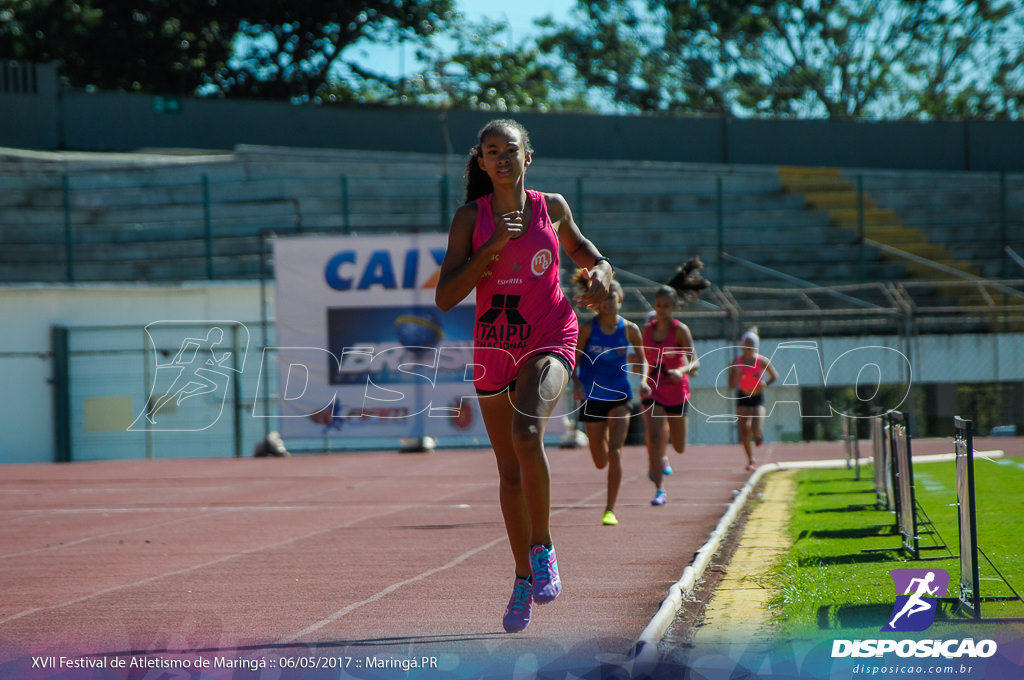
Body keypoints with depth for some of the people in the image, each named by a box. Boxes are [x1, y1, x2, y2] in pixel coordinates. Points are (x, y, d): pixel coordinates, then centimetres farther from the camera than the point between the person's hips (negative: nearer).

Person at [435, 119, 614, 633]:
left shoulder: (552, 208, 3)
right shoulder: (470, 218, -1)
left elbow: (581, 250, 24)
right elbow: (445, 298, -9)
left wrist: (601, 271, 1)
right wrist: (492, 247, -17)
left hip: (549, 340, -2)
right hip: (494, 347, 2)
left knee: (526, 433, -30)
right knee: (509, 471, 10)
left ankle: (543, 549, -15)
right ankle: (524, 577, 25)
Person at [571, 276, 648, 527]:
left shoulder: (630, 330, -4)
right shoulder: (587, 329, -7)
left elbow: (641, 360, 9)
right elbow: (572, 363, -4)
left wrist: (643, 379, -10)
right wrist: (577, 384, -22)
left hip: (619, 396, -1)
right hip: (592, 398, 1)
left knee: (615, 453, -16)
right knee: (601, 462, 10)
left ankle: (610, 510, -10)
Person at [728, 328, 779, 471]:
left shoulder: (762, 361, -11)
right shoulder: (737, 363, -9)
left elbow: (775, 376, 2)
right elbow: (731, 386, -9)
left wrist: (766, 383, -18)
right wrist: (736, 375, -29)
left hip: (758, 397, -1)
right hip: (743, 397, 1)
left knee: (755, 429, -18)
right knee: (744, 430, -6)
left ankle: (757, 435, 22)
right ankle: (751, 460, 9)